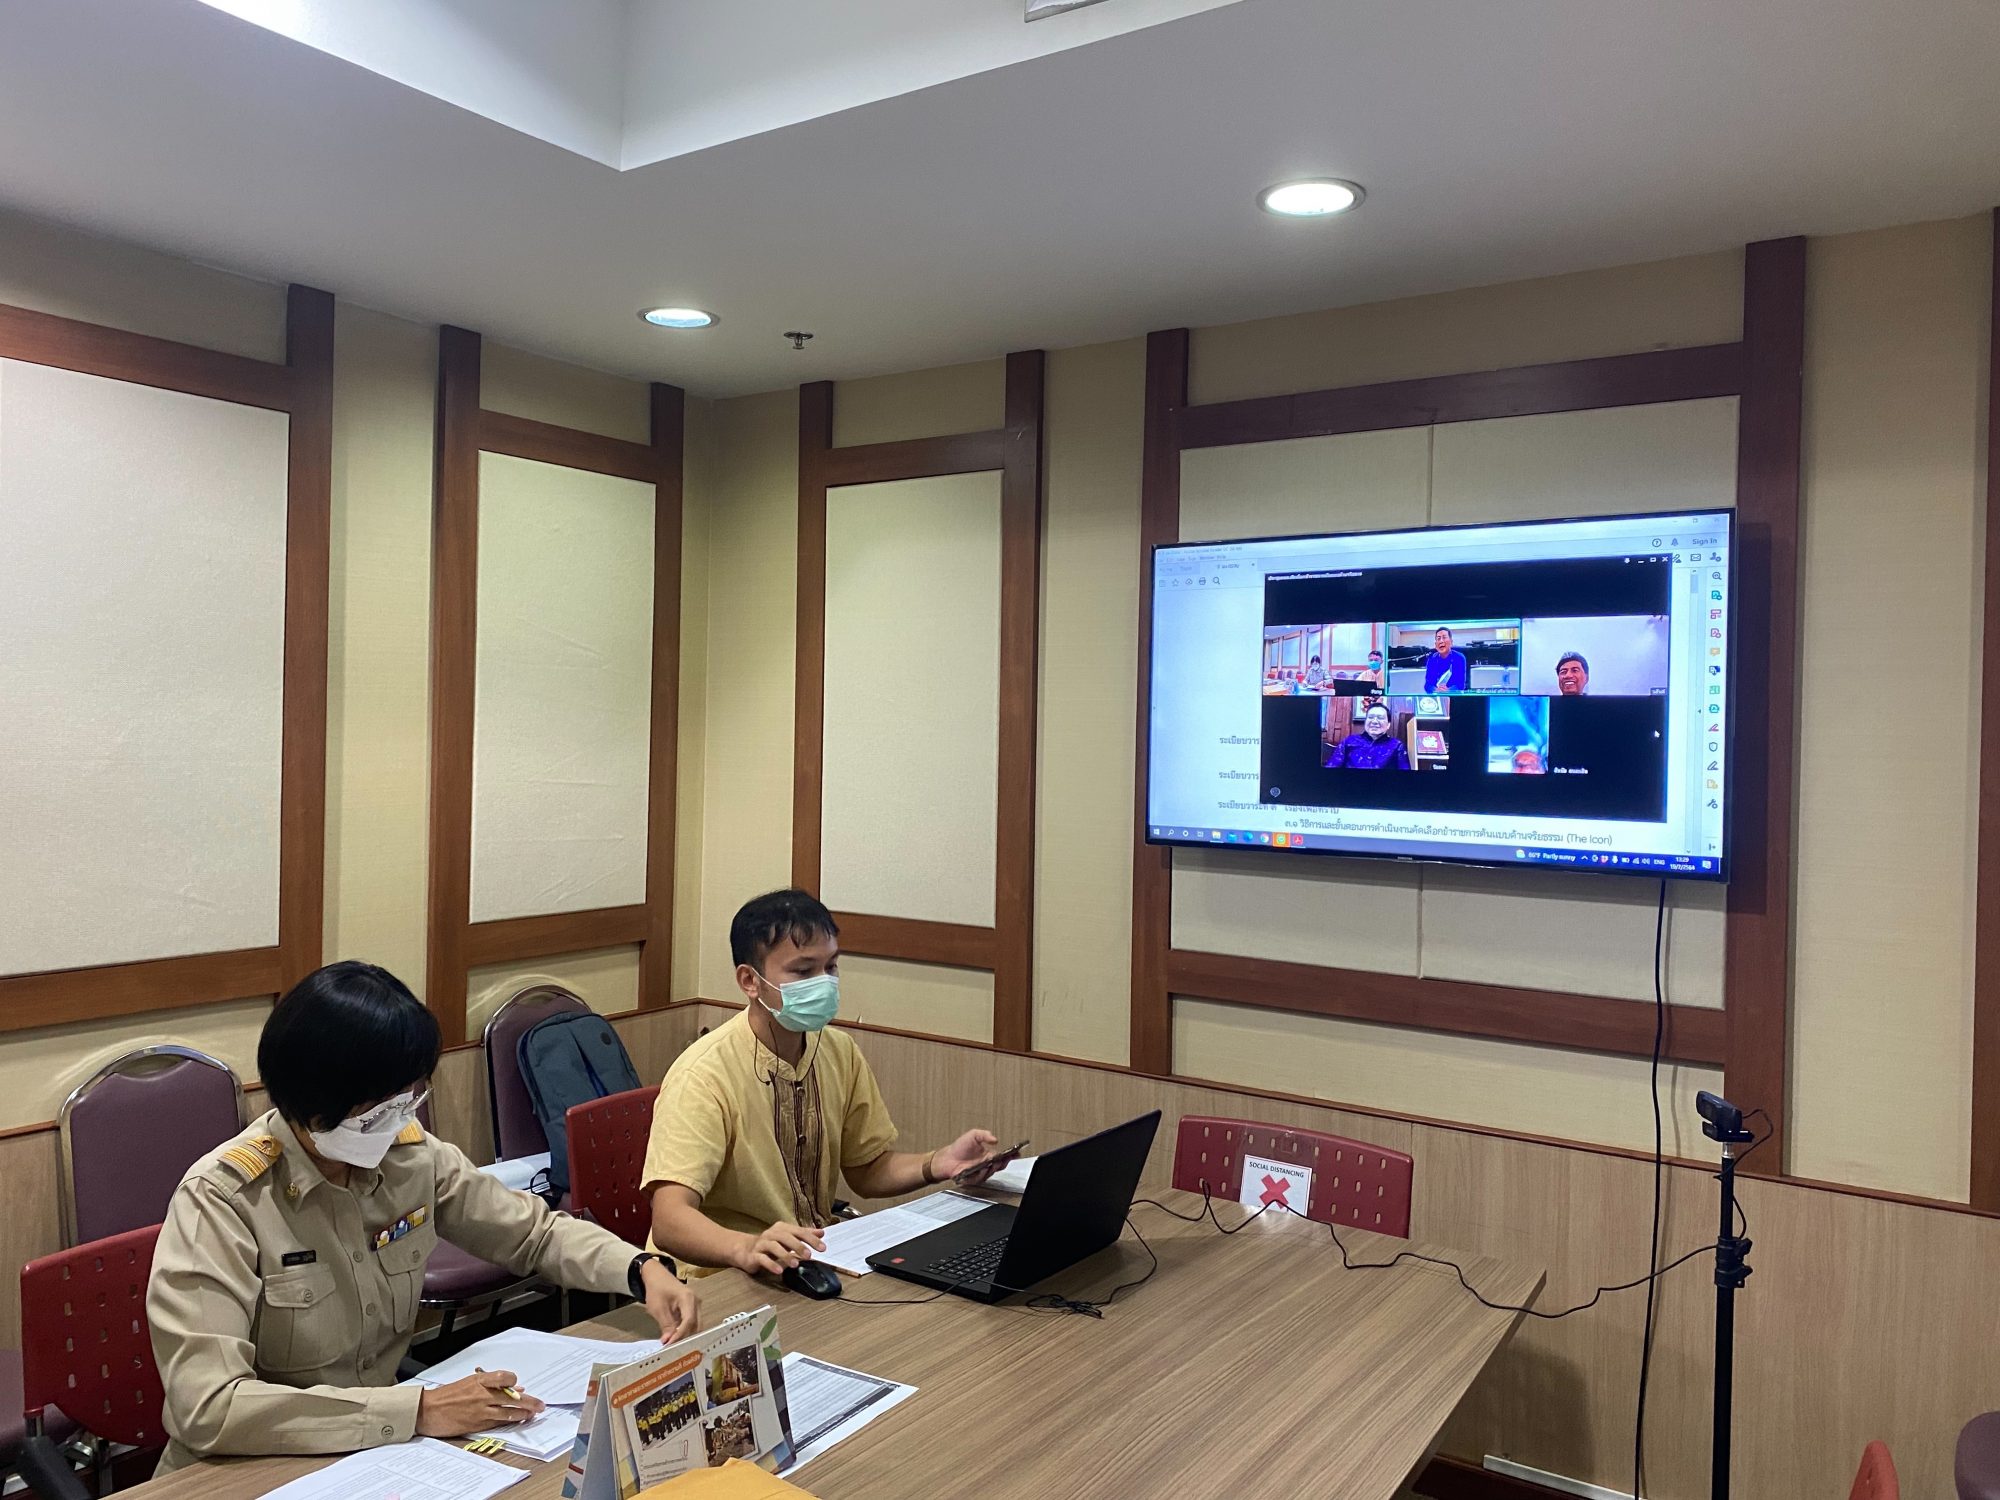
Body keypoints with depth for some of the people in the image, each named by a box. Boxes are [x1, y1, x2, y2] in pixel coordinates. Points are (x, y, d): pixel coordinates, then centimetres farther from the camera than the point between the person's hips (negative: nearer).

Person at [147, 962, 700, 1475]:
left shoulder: (414, 1155, -5)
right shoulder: (220, 1200, -19)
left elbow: (537, 1232, 8)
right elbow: (208, 1407, -27)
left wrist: (643, 1269, -9)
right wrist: (417, 1410, -30)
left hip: (379, 1446, 5)